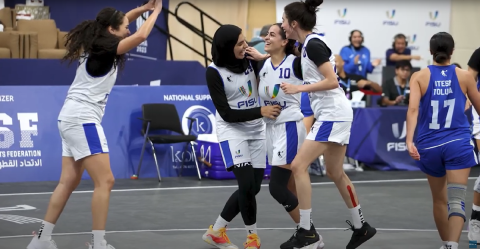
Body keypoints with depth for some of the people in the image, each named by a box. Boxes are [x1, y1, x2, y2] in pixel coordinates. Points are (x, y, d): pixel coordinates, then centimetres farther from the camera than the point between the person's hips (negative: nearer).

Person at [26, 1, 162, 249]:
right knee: (105, 181, -9)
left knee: (69, 181, 10)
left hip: (72, 118, 10)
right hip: (82, 119, -10)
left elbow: (118, 22, 28)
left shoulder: (96, 45, 12)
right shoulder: (104, 49, -14)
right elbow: (141, 35, -22)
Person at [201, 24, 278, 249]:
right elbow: (226, 113, -16)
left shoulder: (250, 60, -4)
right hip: (232, 130, -5)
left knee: (253, 188, 6)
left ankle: (216, 231, 20)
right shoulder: (214, 72, -15)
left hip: (256, 130, 5)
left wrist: (266, 59, -16)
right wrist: (261, 112, -25)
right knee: (247, 185, -17)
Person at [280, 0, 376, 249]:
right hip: (333, 114, 10)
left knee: (298, 166, -12)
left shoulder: (313, 45, -16)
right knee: (335, 172, 16)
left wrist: (299, 88, -18)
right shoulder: (311, 43, 11)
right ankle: (361, 227, 26)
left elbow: (332, 81, -22)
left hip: (332, 114, -10)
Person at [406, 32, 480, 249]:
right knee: (456, 201, -11)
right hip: (458, 143, -2)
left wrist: (409, 140, -22)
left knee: (439, 200, 21)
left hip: (429, 146, 2)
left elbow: (413, 109, -14)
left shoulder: (420, 76, 0)